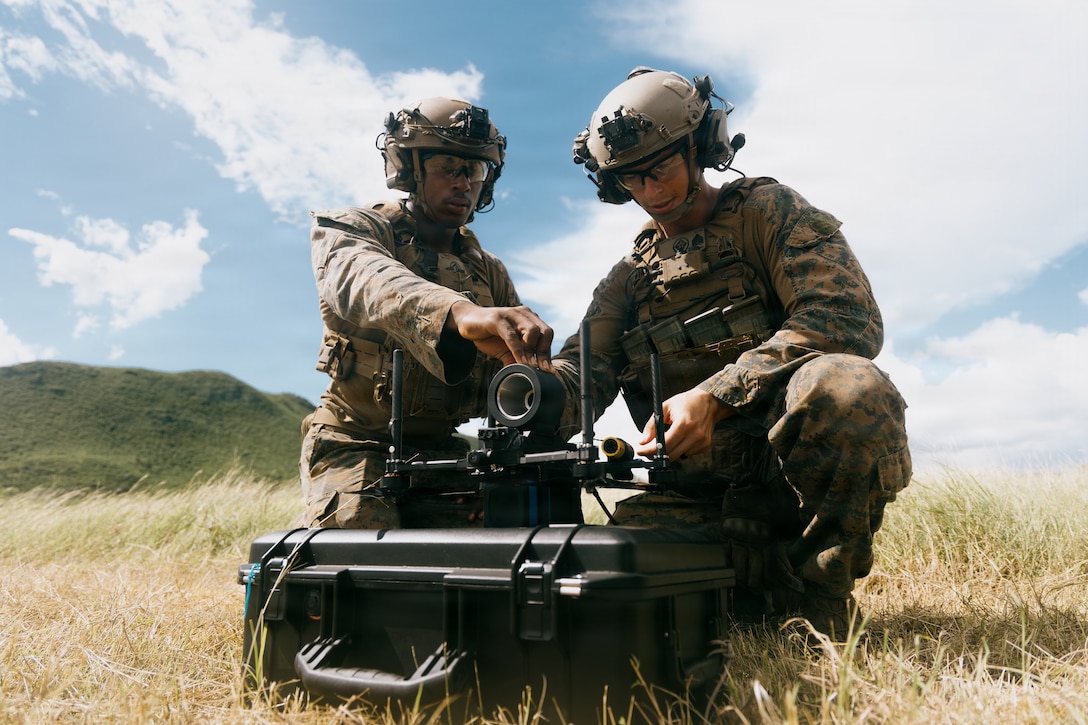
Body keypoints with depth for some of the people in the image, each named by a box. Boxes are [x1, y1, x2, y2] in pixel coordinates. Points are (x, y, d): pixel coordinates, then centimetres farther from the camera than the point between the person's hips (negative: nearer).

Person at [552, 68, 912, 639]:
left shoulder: (768, 211, 5)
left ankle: (821, 611, -16)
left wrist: (714, 396, -25)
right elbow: (580, 372, 4)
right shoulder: (628, 280, 18)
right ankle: (778, 585, -4)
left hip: (798, 458, -3)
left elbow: (846, 319, -12)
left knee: (844, 385, -36)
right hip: (706, 494, 3)